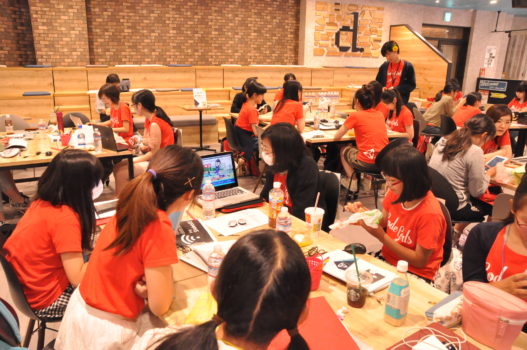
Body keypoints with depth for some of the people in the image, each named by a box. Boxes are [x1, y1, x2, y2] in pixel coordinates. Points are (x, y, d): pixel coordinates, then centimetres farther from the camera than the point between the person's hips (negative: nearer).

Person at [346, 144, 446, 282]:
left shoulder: (429, 214, -27)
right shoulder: (395, 192, -10)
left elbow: (420, 261, -18)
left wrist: (382, 236, -24)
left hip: (415, 274, -6)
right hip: (387, 259, 6)